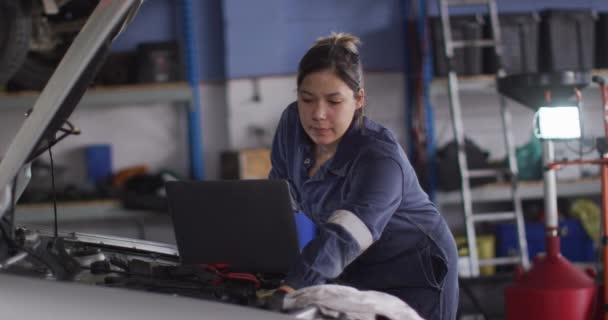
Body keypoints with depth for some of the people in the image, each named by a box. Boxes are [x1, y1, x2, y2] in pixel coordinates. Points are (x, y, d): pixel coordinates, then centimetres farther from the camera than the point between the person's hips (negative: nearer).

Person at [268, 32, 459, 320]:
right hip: (354, 274, 6)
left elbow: (345, 234, -46)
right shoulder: (292, 124, -9)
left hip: (412, 275, -6)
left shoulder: (380, 158, -30)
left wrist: (294, 287, -59)